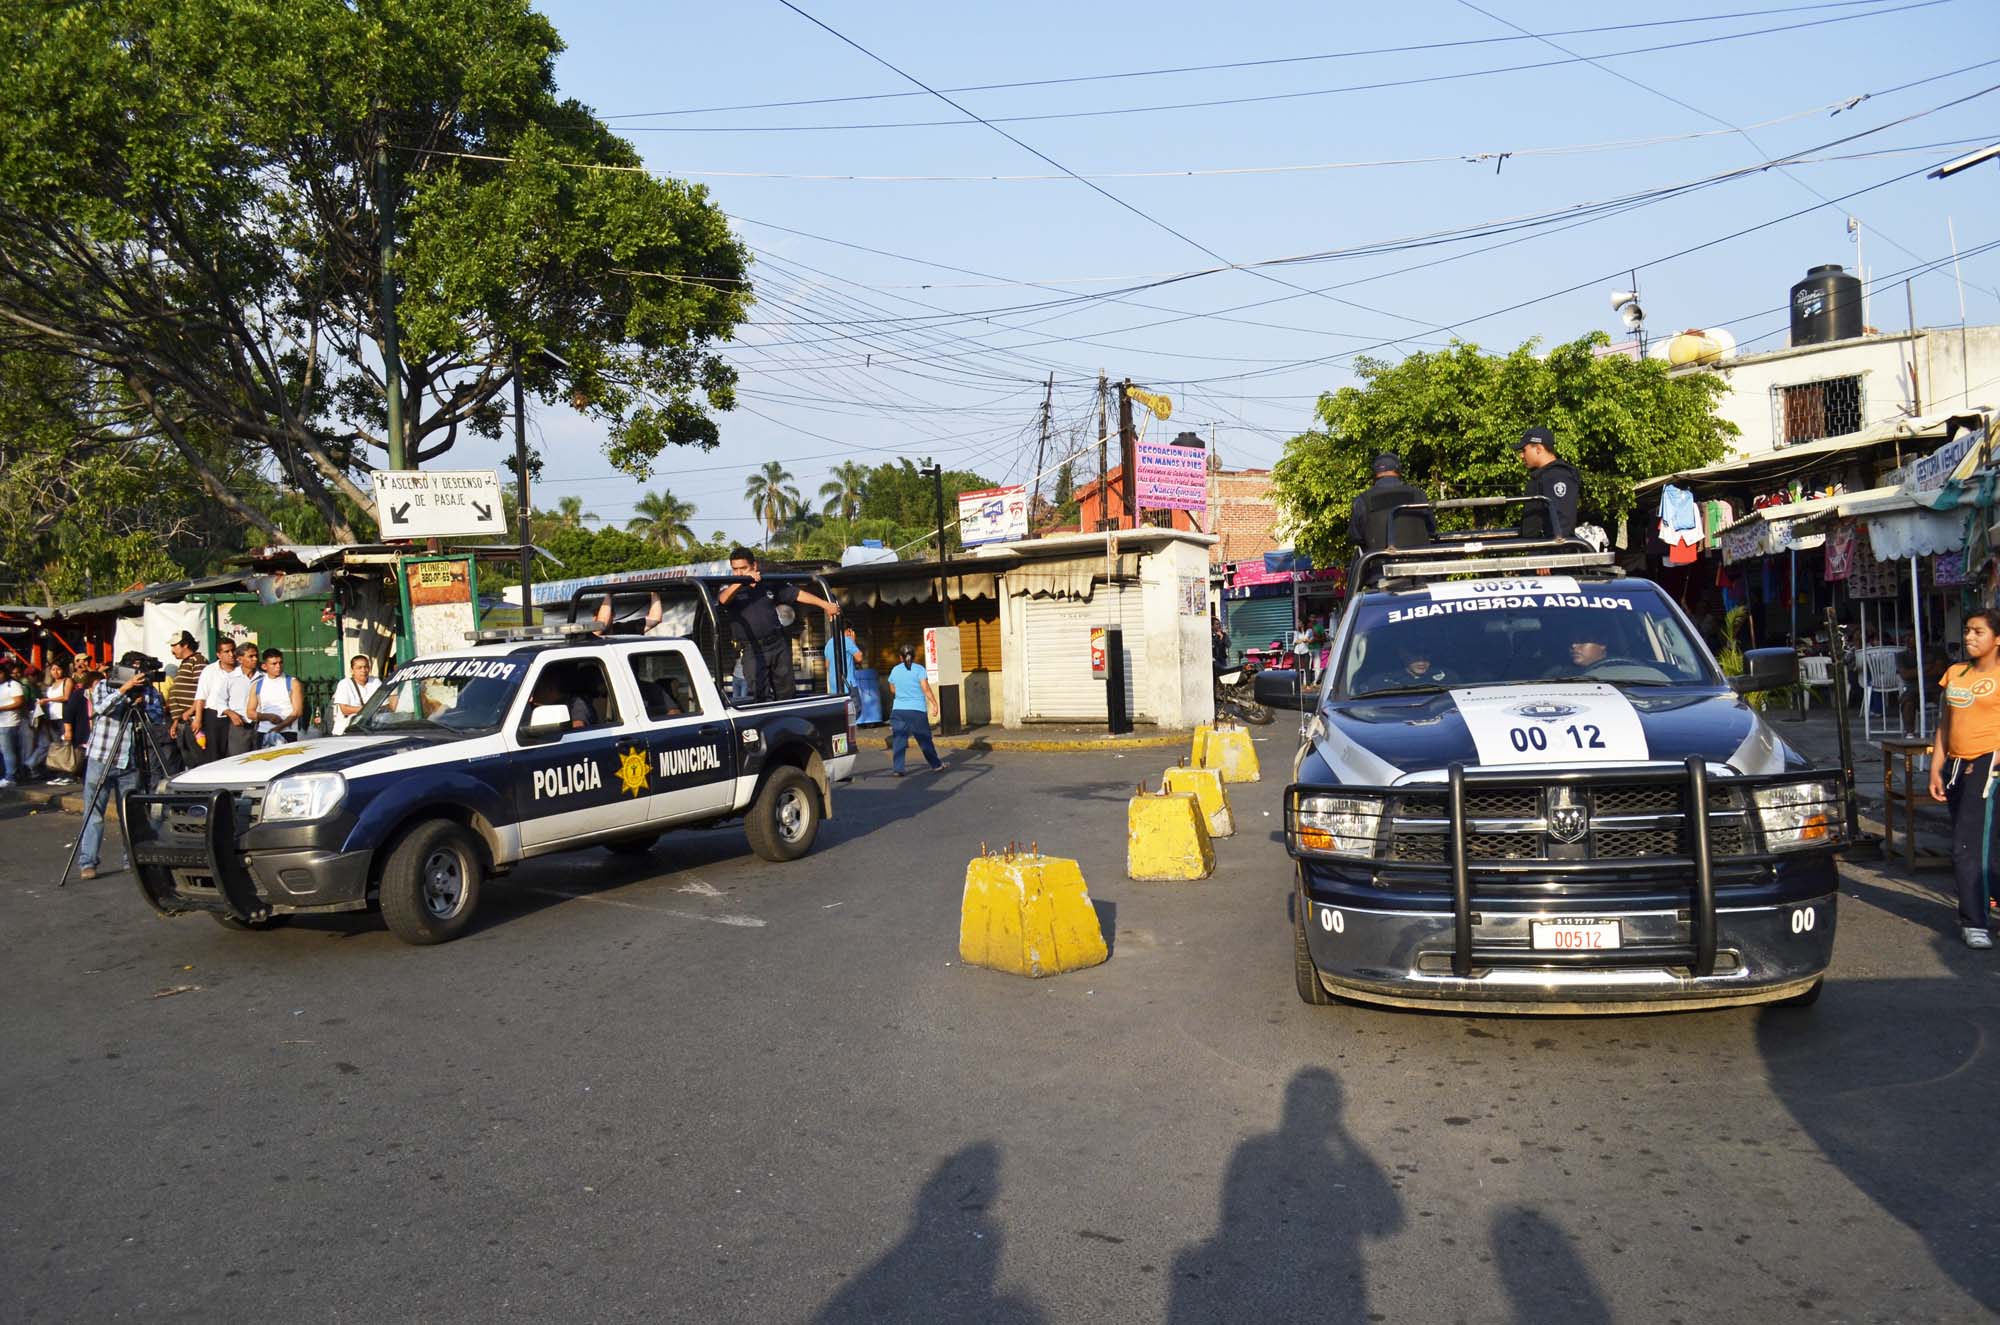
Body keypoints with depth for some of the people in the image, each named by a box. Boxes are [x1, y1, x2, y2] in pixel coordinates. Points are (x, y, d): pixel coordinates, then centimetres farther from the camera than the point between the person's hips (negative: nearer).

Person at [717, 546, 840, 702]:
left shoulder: (768, 584, 9)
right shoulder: (730, 589, 2)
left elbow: (797, 594, 10)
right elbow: (723, 600, -21)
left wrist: (825, 605, 8)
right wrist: (742, 581, -31)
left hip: (778, 644, 3)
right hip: (753, 650, -3)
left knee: (786, 692, 11)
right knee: (759, 694, -11)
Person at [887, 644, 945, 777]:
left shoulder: (895, 670, 9)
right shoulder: (919, 669, -3)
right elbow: (926, 688, -11)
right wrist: (934, 703, -7)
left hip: (898, 710, 2)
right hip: (917, 710, -2)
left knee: (898, 740, 1)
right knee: (924, 739, 9)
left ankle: (898, 768, -6)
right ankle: (935, 764, 21)